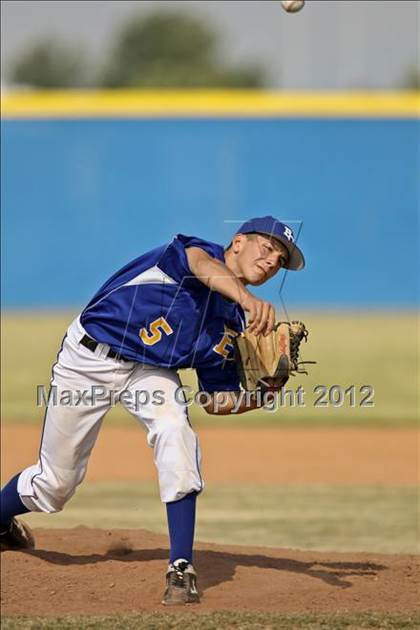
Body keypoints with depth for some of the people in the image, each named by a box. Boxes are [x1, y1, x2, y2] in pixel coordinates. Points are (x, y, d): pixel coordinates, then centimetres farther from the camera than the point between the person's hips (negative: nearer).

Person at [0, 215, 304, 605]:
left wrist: (259, 398, -19)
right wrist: (247, 299, -66)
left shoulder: (233, 324, -1)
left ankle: (181, 569, -26)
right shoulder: (193, 251, -19)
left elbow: (216, 401, 2)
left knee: (176, 433, -29)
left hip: (150, 371, 4)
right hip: (89, 358, -4)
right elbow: (205, 268, -46)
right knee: (54, 485, 5)